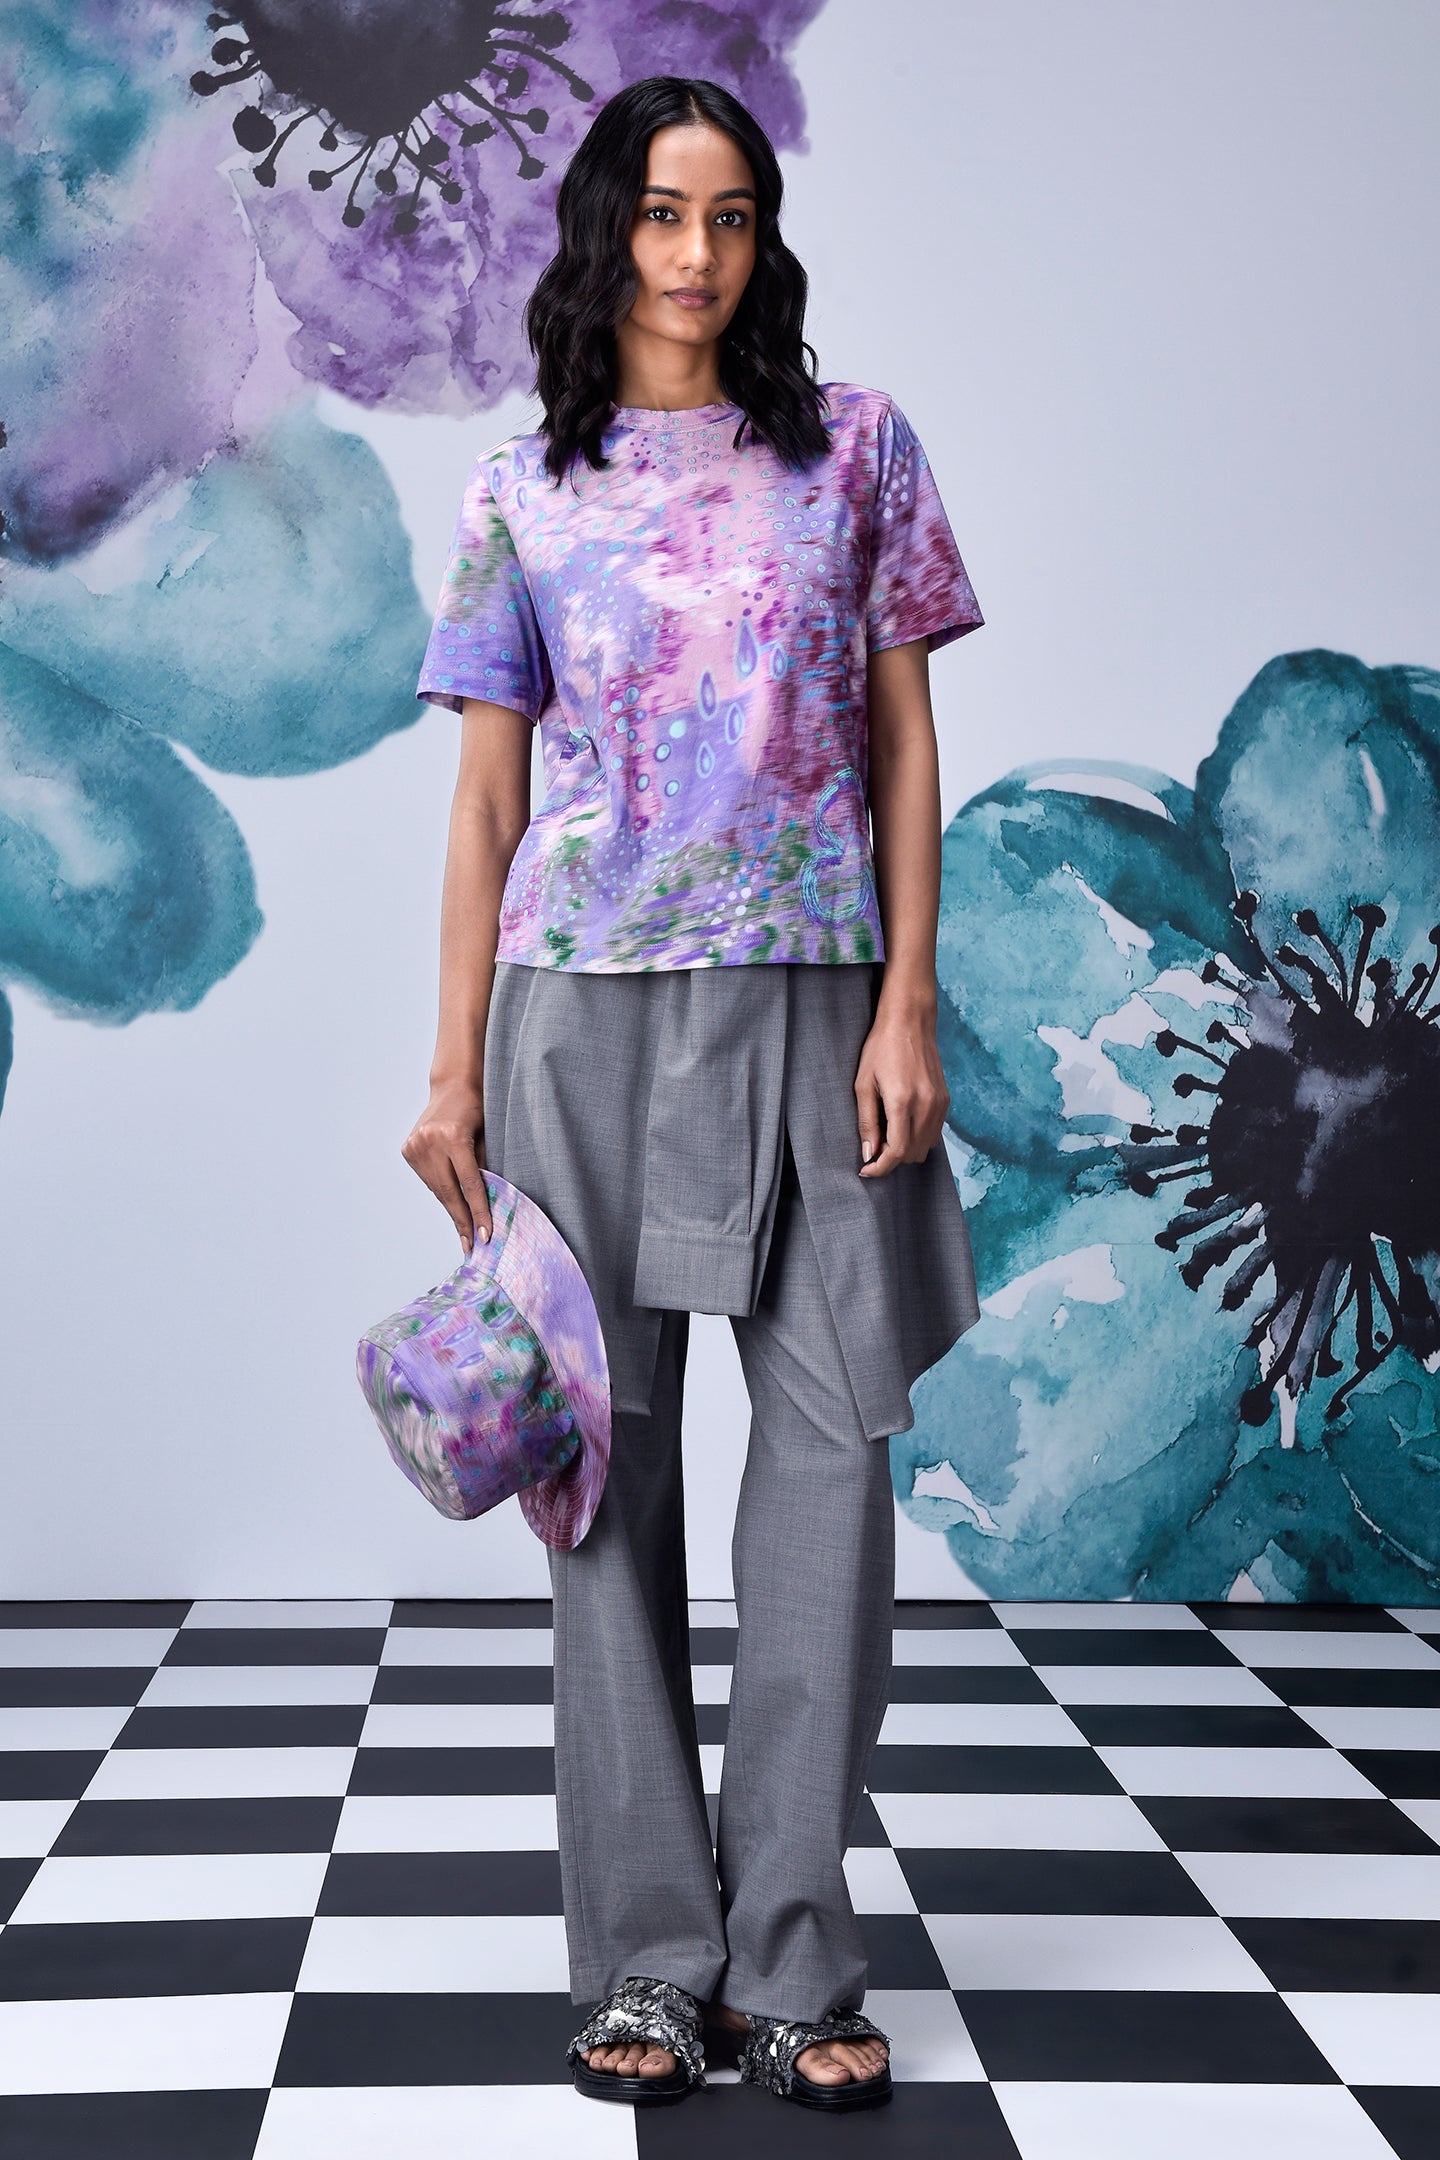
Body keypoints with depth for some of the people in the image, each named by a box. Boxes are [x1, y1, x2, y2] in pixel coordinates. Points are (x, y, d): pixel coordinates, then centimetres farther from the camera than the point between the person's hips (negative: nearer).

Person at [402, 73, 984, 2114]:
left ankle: (793, 1959, 3)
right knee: (613, 1457, 1)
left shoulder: (856, 446, 8)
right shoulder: (523, 494, 8)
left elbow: (906, 739, 6)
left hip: (808, 1004, 0)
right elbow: (485, 802, 8)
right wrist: (454, 1068, 2)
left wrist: (908, 1005, -4)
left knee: (833, 1442, -5)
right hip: (585, 1009, 0)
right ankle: (650, 1959, 9)